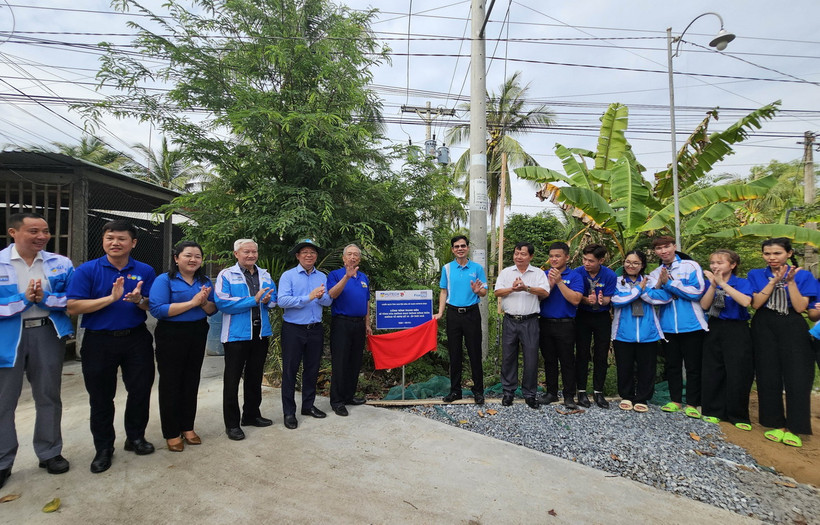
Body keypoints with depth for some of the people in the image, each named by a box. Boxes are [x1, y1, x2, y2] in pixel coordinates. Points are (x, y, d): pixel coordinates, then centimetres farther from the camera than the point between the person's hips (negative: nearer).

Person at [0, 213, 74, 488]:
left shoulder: (60, 263, 0)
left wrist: (45, 298, -18)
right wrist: (23, 299, -20)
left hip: (48, 334, 2)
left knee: (48, 396, 13)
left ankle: (50, 453, 29)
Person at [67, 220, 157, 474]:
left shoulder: (145, 271, 2)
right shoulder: (87, 270, -4)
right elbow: (73, 307, -12)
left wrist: (139, 301, -19)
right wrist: (111, 298, -22)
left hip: (136, 339, 2)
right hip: (99, 341, -1)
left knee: (140, 390, 9)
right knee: (101, 397, 10)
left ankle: (135, 437, 30)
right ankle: (104, 448, 27)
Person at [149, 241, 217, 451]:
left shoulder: (205, 281, 7)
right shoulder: (164, 280, -8)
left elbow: (213, 310, 7)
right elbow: (157, 309, -20)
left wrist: (204, 302, -16)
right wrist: (192, 302, -22)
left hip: (198, 336, 5)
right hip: (171, 337, -5)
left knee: (191, 382, 13)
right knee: (170, 384, 4)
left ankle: (188, 427, 27)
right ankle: (171, 433, 17)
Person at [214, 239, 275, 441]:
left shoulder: (265, 275, 10)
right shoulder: (226, 275, -6)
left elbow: (274, 299, 14)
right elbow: (222, 303, -18)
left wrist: (267, 300, -11)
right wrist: (254, 300, -21)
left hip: (261, 333, 6)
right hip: (236, 334, -5)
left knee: (255, 377, 17)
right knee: (232, 379, 4)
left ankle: (252, 415, 33)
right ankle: (232, 423, 16)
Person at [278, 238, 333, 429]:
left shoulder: (322, 277, 8)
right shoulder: (288, 276, -5)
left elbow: (328, 301, -1)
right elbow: (283, 301, -18)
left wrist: (320, 296, -23)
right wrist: (309, 297, -24)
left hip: (315, 329, 4)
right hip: (293, 329, -4)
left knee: (312, 369, 14)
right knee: (290, 370, 3)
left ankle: (308, 406, 29)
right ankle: (289, 412, 14)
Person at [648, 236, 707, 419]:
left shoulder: (690, 266, -3)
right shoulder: (655, 274, 10)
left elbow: (697, 291, -15)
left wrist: (669, 282, -14)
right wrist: (659, 284, -18)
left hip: (691, 326, -4)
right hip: (668, 327, 4)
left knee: (693, 366, 5)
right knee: (672, 365, 13)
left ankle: (692, 404, 15)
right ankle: (675, 400, 24)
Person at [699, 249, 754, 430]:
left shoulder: (742, 283, -4)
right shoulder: (709, 282, 4)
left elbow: (745, 302, -24)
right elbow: (704, 305, -7)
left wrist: (722, 283, -23)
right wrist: (713, 284, -17)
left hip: (737, 330, -3)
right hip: (715, 329, 3)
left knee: (738, 373, 0)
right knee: (712, 372, 6)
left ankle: (738, 416, 14)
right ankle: (713, 411, 18)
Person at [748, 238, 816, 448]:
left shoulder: (803, 276, 3)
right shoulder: (756, 275, 6)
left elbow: (800, 307, -7)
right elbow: (755, 304, -6)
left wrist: (791, 281, -15)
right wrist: (773, 282, -14)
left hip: (793, 330, -1)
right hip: (765, 329, 1)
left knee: (797, 378, -4)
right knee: (768, 377, 2)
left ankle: (793, 428, 5)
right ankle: (776, 425, 13)